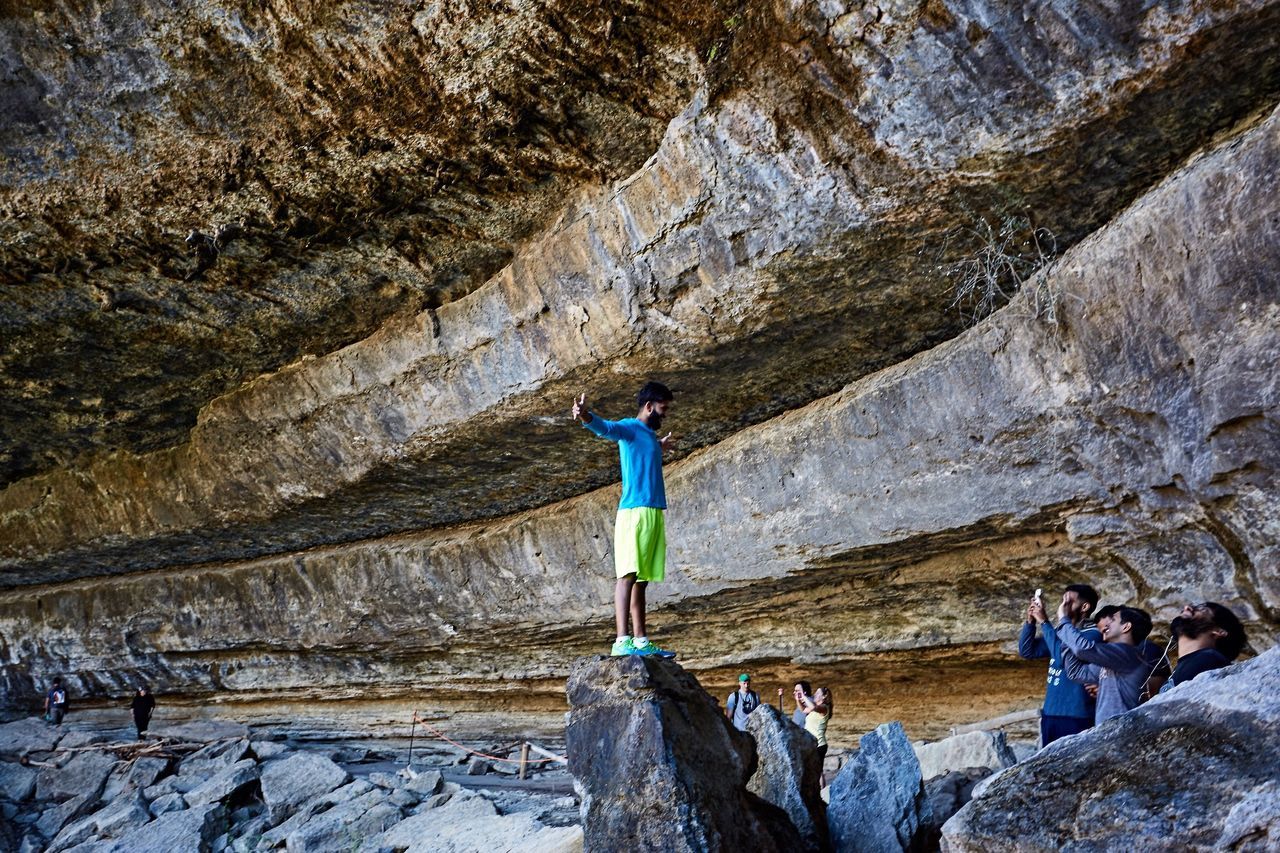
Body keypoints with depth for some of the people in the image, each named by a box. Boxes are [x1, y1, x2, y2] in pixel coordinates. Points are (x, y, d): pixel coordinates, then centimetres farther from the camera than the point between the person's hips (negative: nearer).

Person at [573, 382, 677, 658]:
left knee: (641, 579, 7)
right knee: (628, 575, -14)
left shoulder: (650, 435, 24)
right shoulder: (629, 428, -2)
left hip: (654, 514, 9)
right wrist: (585, 417, -45)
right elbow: (604, 427, -24)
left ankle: (640, 640, 9)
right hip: (634, 511, -9)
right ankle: (622, 641, -20)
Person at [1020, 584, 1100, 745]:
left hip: (1075, 716, -7)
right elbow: (1027, 651, 16)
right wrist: (1030, 621, 2)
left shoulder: (1092, 634, -8)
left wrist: (1044, 622, -16)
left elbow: (1064, 655, -22)